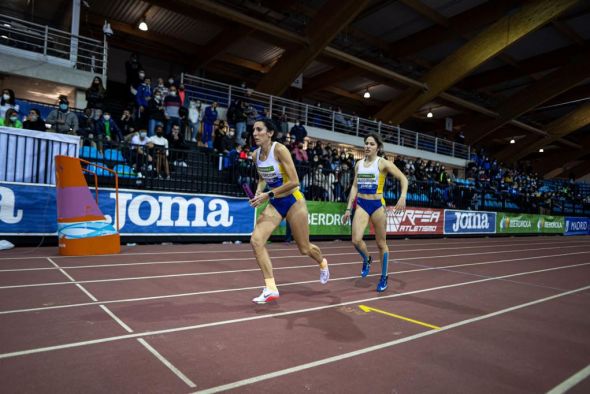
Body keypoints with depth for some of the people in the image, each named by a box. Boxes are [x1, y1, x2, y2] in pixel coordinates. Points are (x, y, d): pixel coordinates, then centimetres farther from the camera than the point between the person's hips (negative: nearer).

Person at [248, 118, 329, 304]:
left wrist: (268, 195, -23)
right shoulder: (255, 155, -1)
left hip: (293, 201, -5)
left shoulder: (279, 149, -20)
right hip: (275, 204, 6)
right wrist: (258, 193, -3)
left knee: (304, 248, 7)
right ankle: (270, 289, -7)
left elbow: (294, 182, -23)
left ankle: (323, 264, 44)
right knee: (256, 240, -15)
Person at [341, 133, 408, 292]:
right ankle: (366, 260, 20)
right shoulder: (359, 164, 10)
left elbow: (403, 179, -6)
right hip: (361, 205, 3)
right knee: (356, 240, -14)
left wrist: (403, 197, -22)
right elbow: (354, 187, 12)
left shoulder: (382, 163, -4)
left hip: (377, 205, -3)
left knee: (381, 243, 6)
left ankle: (384, 278, 22)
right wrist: (349, 208, 7)